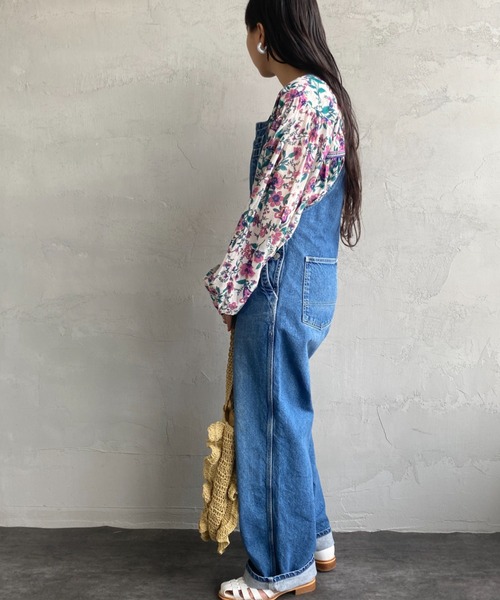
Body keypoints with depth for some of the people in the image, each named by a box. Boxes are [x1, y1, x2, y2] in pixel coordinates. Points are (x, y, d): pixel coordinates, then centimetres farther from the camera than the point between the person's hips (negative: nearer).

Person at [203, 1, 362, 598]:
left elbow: (273, 211, -20)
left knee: (272, 419, 2)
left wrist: (229, 289, -10)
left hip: (284, 281, -10)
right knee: (284, 413, 19)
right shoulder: (324, 94, 15)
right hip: (309, 278, 10)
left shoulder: (299, 100, -16)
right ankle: (314, 538, 33)